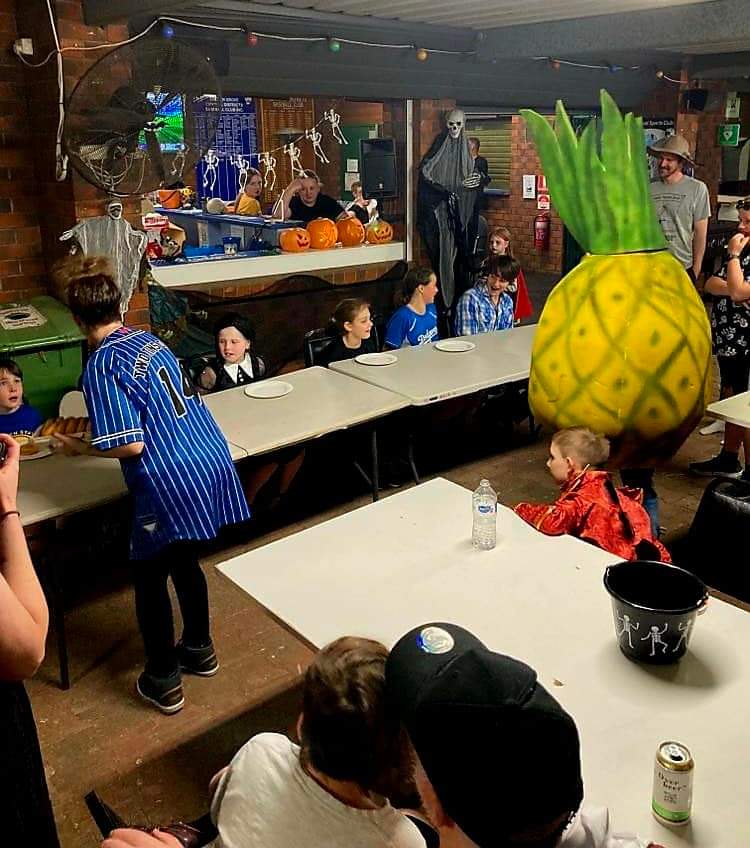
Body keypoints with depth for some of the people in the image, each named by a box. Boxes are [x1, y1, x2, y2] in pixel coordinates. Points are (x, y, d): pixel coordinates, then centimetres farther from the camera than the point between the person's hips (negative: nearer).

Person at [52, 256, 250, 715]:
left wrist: (79, 446, 1)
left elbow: (130, 445, -17)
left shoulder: (102, 366, -13)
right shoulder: (151, 341, 10)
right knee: (185, 560, 26)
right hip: (212, 462, 8)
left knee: (150, 576, 13)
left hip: (169, 482, -7)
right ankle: (200, 649, 43)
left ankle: (164, 681, 26)